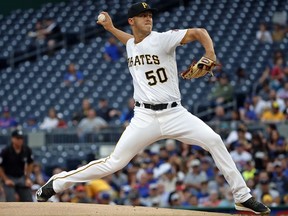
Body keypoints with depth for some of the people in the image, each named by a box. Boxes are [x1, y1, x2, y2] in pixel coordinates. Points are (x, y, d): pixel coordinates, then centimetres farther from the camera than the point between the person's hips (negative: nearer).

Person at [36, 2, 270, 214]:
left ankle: (242, 197, -11)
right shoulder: (131, 46, 12)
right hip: (145, 117, 2)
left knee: (214, 140, -20)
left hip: (174, 113, -2)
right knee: (114, 162, -5)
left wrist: (210, 54, -31)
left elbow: (198, 32, -15)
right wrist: (111, 28, 33)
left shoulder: (162, 39, -5)